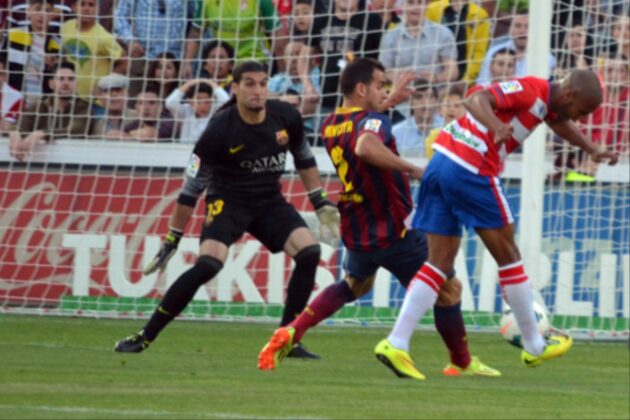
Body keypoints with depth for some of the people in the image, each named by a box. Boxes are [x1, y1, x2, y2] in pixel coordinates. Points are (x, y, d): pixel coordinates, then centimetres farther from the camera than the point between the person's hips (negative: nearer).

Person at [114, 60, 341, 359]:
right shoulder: (220, 129, -21)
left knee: (309, 252, -15)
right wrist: (172, 239, -11)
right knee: (207, 265, -26)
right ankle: (144, 337, -19)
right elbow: (192, 187, -13)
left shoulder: (286, 118, -9)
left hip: (270, 201, 5)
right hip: (227, 201, -5)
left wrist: (321, 203, 11)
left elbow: (304, 158, 13)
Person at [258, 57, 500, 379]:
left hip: (356, 233, 8)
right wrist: (411, 169, -40)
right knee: (449, 289, 8)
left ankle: (291, 332, 15)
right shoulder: (372, 121, -19)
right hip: (395, 232, -8)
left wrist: (389, 102, 31)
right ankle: (462, 363, 18)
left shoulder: (331, 125, 6)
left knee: (354, 286, 33)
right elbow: (365, 147, -43)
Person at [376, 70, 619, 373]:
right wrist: (497, 126, -44)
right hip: (471, 168, -9)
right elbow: (477, 99, -25)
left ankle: (396, 342, -6)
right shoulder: (530, 90, -11)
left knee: (440, 263, 6)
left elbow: (561, 123, 40)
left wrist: (591, 149, 29)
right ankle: (534, 346, 16)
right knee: (507, 255, 5)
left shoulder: (544, 100, 17)